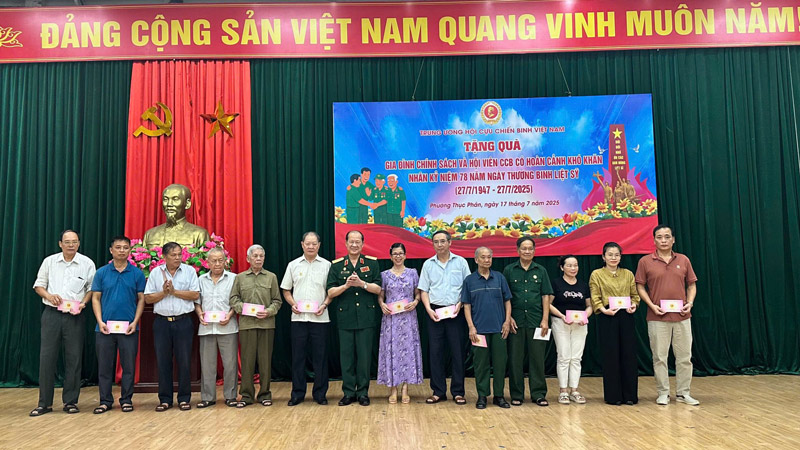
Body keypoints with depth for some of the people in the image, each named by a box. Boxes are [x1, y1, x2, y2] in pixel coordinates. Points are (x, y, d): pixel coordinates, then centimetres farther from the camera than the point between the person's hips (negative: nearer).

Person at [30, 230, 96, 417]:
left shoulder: (87, 263, 2)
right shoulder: (49, 261, 6)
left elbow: (92, 288, 5)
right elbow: (39, 285, 10)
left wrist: (83, 303, -11)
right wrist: (49, 296, -9)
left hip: (75, 316, -1)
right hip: (51, 314, 1)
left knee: (74, 358, 2)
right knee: (46, 357, 1)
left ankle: (70, 401, 12)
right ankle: (45, 403, 11)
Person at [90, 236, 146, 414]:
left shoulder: (137, 273, 3)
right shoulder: (102, 272, 5)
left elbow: (141, 299, 3)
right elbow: (96, 298, 4)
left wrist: (135, 322, -7)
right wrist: (100, 321, -7)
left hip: (129, 328, -1)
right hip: (105, 327, 1)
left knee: (129, 365, 4)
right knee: (105, 366, 7)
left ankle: (126, 399, 15)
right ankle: (105, 400, 17)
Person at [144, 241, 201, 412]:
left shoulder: (189, 271, 3)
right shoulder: (155, 273, 7)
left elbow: (195, 295, -5)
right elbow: (148, 298, 3)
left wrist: (174, 291, -11)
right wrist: (164, 292, -11)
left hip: (183, 321, -1)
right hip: (162, 321, 1)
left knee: (184, 361, 2)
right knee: (163, 361, 5)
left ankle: (184, 398, 12)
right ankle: (165, 399, 15)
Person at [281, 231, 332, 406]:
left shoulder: (326, 265, 3)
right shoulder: (293, 265, 8)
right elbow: (286, 290, 12)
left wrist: (324, 305, -12)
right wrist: (293, 304, -5)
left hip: (320, 318, -1)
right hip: (298, 317, 1)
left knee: (320, 357, 4)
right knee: (298, 356, 6)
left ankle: (320, 393, 15)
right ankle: (297, 393, 16)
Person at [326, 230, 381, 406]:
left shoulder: (372, 263, 6)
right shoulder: (336, 265, 7)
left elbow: (378, 289, 0)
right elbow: (331, 292, 2)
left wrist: (361, 283, -16)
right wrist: (346, 285, -15)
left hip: (366, 317, -1)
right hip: (345, 317, 1)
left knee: (365, 356, 3)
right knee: (346, 356, 4)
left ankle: (363, 392, 14)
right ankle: (348, 393, 14)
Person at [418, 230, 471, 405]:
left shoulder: (460, 262, 4)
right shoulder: (428, 264, 8)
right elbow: (423, 290, 7)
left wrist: (460, 303, -11)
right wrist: (429, 309, -7)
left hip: (456, 313, -1)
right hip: (435, 313, 2)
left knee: (458, 352, 1)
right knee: (435, 352, 4)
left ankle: (458, 391, 10)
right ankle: (438, 391, 13)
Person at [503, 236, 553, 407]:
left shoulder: (540, 271, 8)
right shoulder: (509, 270, 4)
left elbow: (546, 296, 5)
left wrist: (545, 319, -2)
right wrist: (508, 318, -4)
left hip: (536, 321, 1)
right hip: (516, 321, -1)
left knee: (537, 358, 4)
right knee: (515, 359, 4)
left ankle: (539, 394, 13)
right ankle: (516, 395, 14)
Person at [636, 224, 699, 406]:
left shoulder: (683, 260, 7)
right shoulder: (645, 261, -1)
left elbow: (692, 284, 12)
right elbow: (640, 286, 1)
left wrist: (690, 303, -4)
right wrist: (652, 305, -10)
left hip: (682, 316, 2)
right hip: (657, 318, -2)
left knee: (684, 356, 8)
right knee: (659, 357, 4)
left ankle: (683, 393, 20)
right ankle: (663, 393, 14)